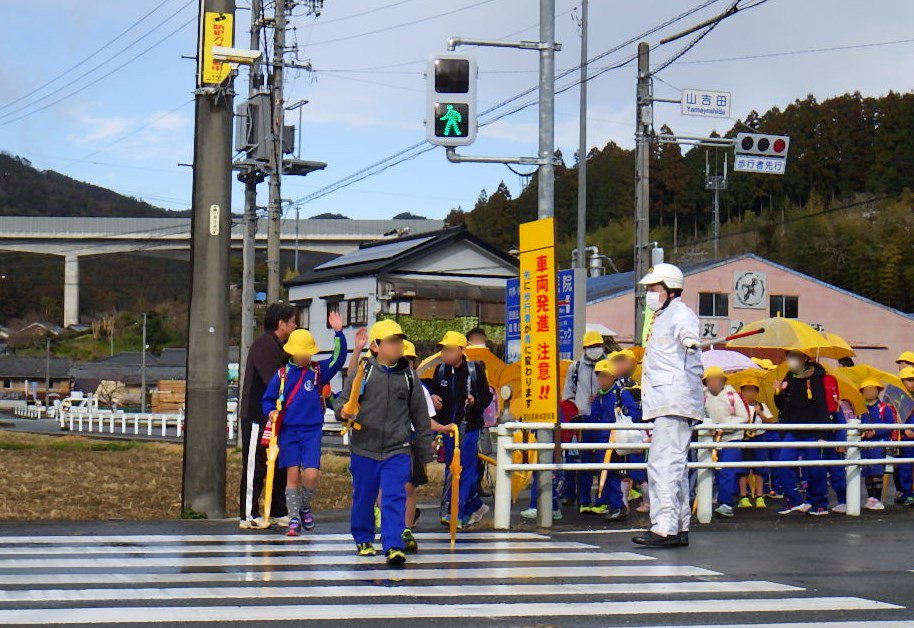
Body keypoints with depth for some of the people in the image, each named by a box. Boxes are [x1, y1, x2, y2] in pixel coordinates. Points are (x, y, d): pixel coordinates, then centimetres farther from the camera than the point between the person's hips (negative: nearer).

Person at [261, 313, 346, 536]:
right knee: (292, 474, -1)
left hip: (312, 430, 0)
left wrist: (338, 333, -18)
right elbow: (268, 399, 12)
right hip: (288, 430, 0)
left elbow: (338, 358, -8)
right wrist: (271, 412, -9)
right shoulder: (282, 374, 4)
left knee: (311, 474, -10)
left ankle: (305, 506, 18)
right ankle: (294, 519, 9)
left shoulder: (319, 370, 4)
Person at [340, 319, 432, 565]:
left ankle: (393, 546, -12)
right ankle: (363, 540, 32)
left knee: (394, 498, -11)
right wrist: (344, 412, -16)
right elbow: (344, 402, 8)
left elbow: (420, 414, 11)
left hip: (397, 450, 0)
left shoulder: (409, 375, 5)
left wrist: (425, 450, 12)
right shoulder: (363, 371, 0)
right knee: (363, 497, 13)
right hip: (364, 448, 0)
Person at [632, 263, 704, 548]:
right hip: (664, 404, 11)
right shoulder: (662, 318, 25)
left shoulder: (680, 313, -7)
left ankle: (665, 527, -19)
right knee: (673, 466, 14)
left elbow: (687, 328, -32)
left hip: (675, 403, -11)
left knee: (664, 463, -16)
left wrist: (690, 339, -53)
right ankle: (679, 528, 20)